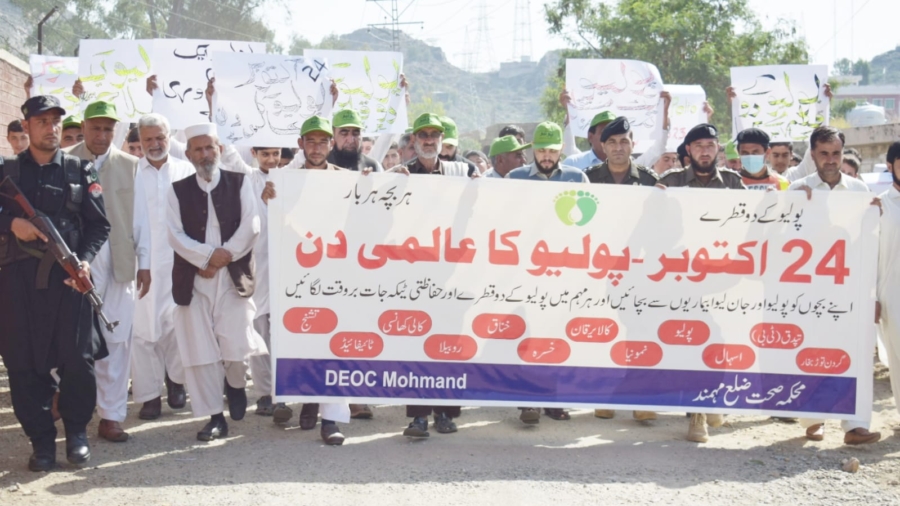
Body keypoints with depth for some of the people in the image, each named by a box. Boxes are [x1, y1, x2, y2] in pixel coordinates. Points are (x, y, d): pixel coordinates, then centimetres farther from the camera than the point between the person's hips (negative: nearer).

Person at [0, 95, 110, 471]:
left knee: (77, 360, -1)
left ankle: (77, 433, 17)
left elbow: (99, 224, 5)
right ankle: (41, 440, 12)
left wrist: (86, 260, -10)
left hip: (68, 277, -1)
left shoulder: (80, 171, 9)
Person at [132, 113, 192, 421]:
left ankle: (175, 379, 24)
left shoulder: (186, 171, 5)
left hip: (179, 260, 1)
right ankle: (149, 394, 6)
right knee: (143, 327, -2)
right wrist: (138, 262, -10)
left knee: (178, 325, 3)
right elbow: (132, 220, -2)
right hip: (142, 262, -1)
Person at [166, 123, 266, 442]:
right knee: (201, 349, -1)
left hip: (234, 276, -1)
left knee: (236, 345, -7)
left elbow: (251, 226, -4)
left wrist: (226, 255, -14)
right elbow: (175, 234, -3)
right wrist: (208, 256, -14)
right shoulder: (178, 190, 6)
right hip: (193, 279, 1)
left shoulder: (240, 184, 5)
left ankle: (236, 385, 28)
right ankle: (215, 417, 7)